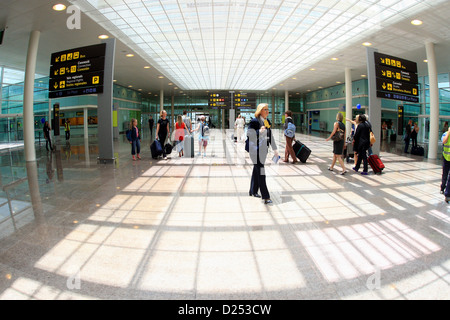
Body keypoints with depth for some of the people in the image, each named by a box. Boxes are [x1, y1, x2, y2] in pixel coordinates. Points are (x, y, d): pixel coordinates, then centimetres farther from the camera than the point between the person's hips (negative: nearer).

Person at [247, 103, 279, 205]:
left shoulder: (267, 122, 12)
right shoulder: (254, 121, -11)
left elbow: (271, 136, 16)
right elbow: (249, 133, -18)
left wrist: (275, 149, 15)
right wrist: (259, 131, -33)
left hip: (263, 149, 8)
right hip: (256, 149, -8)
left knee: (257, 169, 16)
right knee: (260, 171, -11)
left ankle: (253, 191, 29)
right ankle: (265, 196, -12)